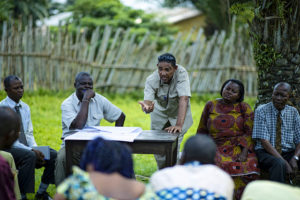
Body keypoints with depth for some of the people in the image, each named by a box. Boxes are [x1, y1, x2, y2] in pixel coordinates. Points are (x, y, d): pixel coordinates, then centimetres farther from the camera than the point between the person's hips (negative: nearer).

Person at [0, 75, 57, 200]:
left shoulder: (25, 107, 11)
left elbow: (29, 133, 13)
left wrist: (36, 149, -8)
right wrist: (31, 151, -23)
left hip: (26, 148, 7)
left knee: (53, 155, -12)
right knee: (30, 156, -35)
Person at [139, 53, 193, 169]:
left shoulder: (181, 73, -32)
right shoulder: (151, 80, -26)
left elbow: (184, 99, -41)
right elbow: (148, 101, -36)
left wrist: (179, 125, -51)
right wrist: (146, 107, -63)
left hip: (179, 113, -2)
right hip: (160, 113, 2)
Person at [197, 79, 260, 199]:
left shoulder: (244, 108, 10)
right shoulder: (211, 106, 15)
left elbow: (249, 133, 2)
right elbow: (202, 131, 18)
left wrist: (244, 153, -13)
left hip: (239, 148, -1)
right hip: (216, 148, 1)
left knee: (248, 166, -32)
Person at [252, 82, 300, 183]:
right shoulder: (261, 111, -5)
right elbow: (264, 141, -13)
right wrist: (284, 162, -23)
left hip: (288, 153, 4)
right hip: (266, 153, -4)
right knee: (279, 164, -36)